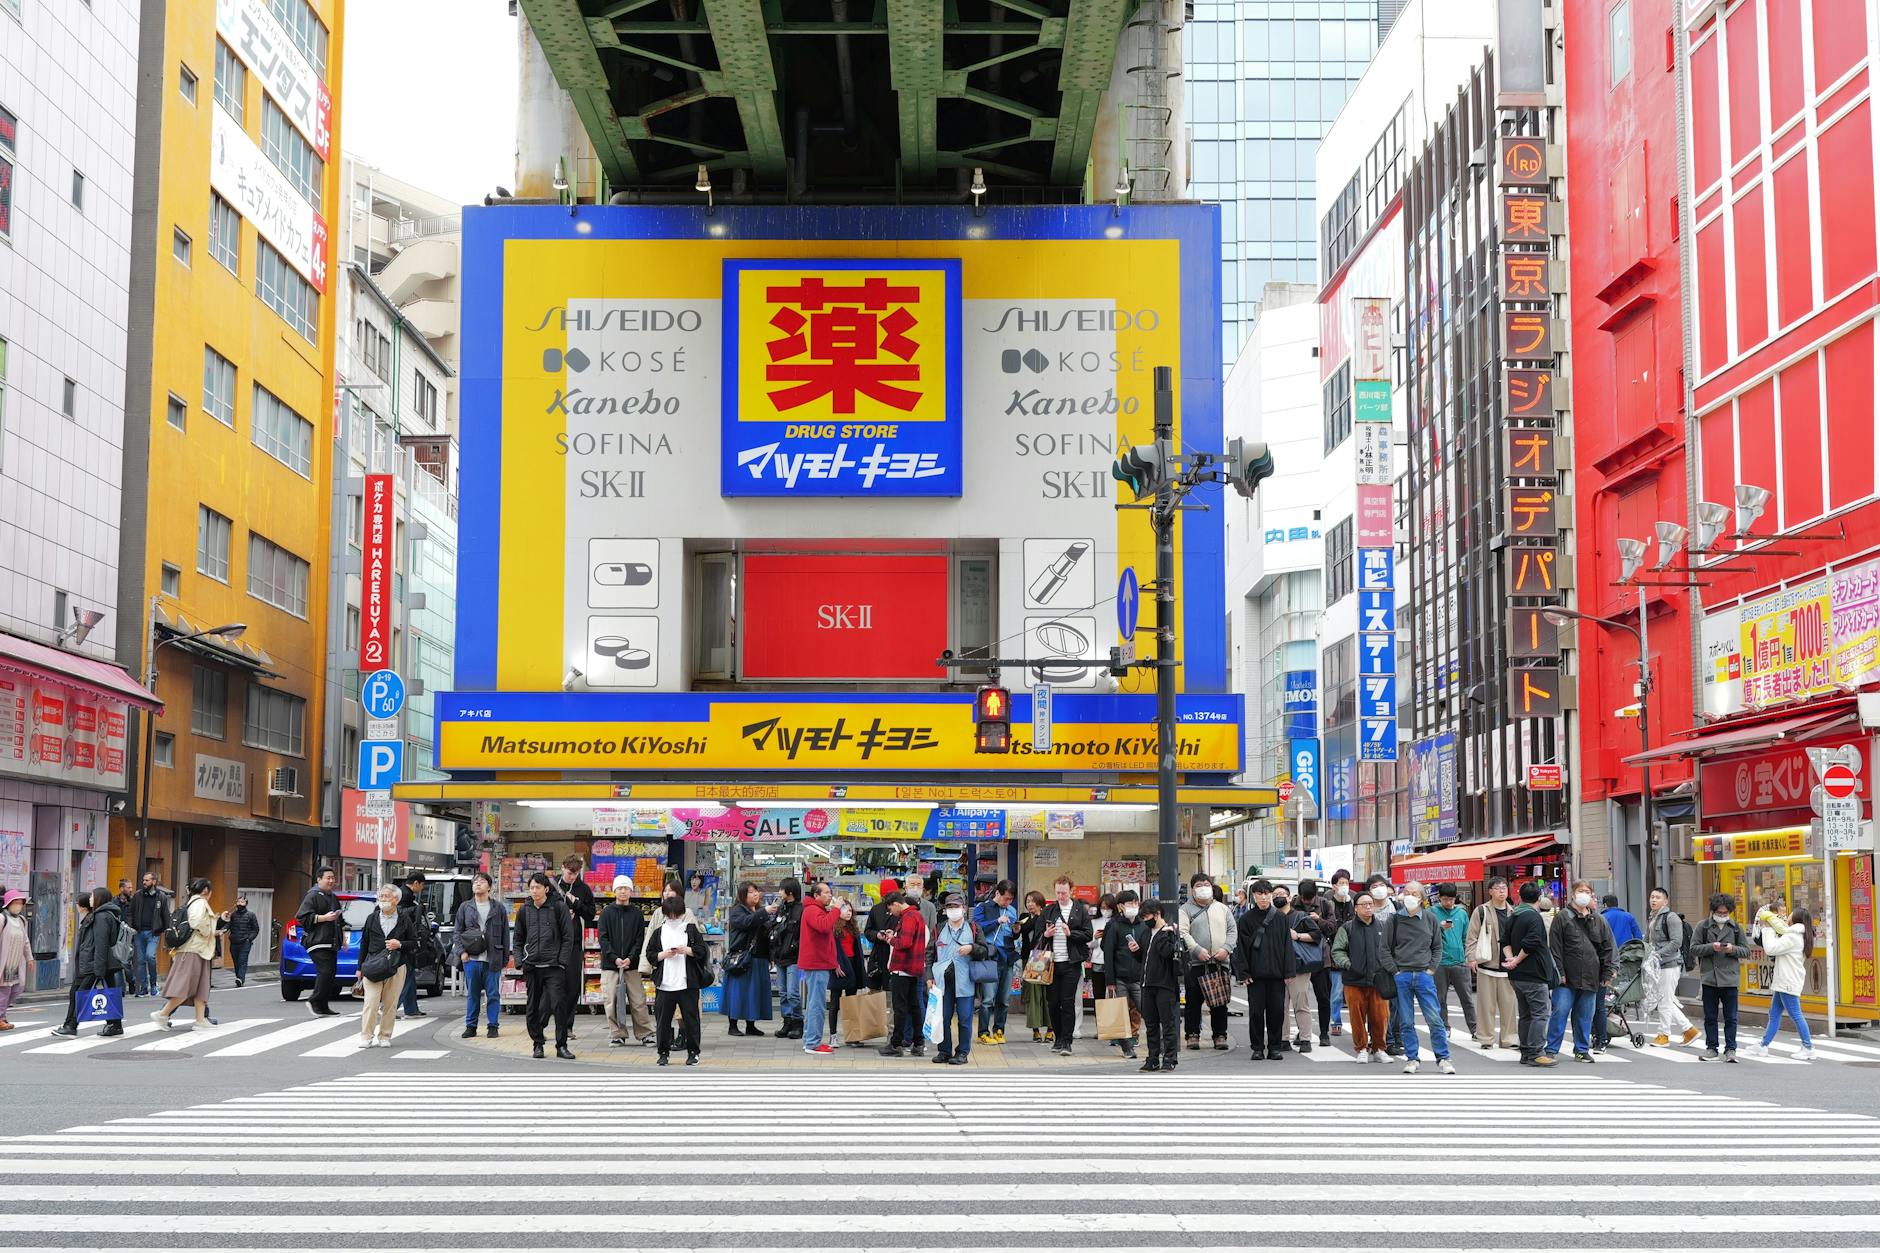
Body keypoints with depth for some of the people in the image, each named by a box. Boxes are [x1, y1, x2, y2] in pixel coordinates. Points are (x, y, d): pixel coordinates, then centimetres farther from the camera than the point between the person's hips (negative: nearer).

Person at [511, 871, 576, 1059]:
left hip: (553, 966, -4)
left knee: (557, 1004, -10)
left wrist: (561, 961, -7)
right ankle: (538, 1043, 17)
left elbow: (568, 937, 0)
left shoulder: (559, 907, 0)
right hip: (532, 967, 4)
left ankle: (562, 1045, -5)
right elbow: (518, 939, 17)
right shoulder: (525, 910, 11)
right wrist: (519, 962, 4)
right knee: (533, 1007, 6)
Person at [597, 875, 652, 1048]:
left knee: (638, 1001, -2)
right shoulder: (606, 913, 5)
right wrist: (614, 958, -12)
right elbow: (603, 938, -1)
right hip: (610, 965, 0)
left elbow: (640, 939, 3)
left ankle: (644, 1034, 6)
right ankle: (617, 1035, 7)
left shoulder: (637, 914, 7)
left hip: (632, 964, 0)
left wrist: (630, 958, -12)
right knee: (612, 1002, -2)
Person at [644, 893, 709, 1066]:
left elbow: (701, 950, 0)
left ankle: (693, 1052, 12)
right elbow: (650, 954, 6)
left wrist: (686, 950, -14)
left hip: (688, 983, -2)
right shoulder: (658, 932, 9)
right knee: (663, 1020, 4)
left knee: (690, 1019, 2)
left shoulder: (691, 929, 5)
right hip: (664, 985, 2)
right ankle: (664, 1052, 15)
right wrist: (664, 954, -10)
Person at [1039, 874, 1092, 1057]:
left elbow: (1088, 934, -1)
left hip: (1071, 963, -3)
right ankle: (1058, 1038, 18)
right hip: (1052, 963, 3)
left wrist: (1070, 933, -14)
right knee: (1053, 1002, 5)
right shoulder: (1048, 910, 12)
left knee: (1068, 1002, -6)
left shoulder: (1080, 910, 4)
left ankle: (1066, 1041, -2)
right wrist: (1046, 935, -5)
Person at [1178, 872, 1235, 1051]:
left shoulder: (1223, 909, 17)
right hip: (1195, 962, -2)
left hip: (1220, 962, 3)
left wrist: (1226, 949, -6)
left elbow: (1232, 931, 12)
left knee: (1220, 1002, 4)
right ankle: (1192, 1035, 8)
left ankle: (1220, 1036, 10)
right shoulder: (1186, 910, 6)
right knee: (1193, 1001, 0)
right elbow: (1183, 933, -6)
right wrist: (1197, 950, -18)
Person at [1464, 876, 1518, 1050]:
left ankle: (1508, 1038, 12)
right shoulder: (1481, 911, -1)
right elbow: (1471, 937, -3)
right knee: (1487, 1004, 1)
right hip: (1487, 964, -4)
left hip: (1507, 965, 4)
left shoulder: (1512, 912, 12)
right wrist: (1472, 957, -12)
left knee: (1509, 1003, 4)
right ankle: (1486, 1039, 7)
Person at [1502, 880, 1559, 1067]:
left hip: (1517, 975, 9)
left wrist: (1511, 958, 0)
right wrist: (1517, 961, -11)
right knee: (1541, 1013, -7)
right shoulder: (1534, 917, -14)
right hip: (1533, 975, -9)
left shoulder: (1513, 916, 13)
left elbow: (1505, 941, 14)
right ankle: (1536, 1053, -13)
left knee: (1526, 1015, 14)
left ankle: (1526, 1053, 16)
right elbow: (1530, 944, -22)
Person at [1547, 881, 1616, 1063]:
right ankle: (1552, 1050, 0)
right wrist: (1559, 972, -9)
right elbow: (1555, 948, -3)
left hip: (1590, 979, 4)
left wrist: (1607, 973, 5)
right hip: (1567, 978, -4)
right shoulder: (1563, 918, 1)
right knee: (1560, 1012, -7)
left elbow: (1608, 948, 13)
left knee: (1585, 1016, 8)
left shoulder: (1599, 920, 12)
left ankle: (1582, 1050, 18)